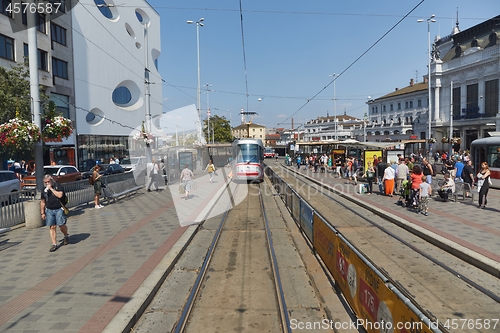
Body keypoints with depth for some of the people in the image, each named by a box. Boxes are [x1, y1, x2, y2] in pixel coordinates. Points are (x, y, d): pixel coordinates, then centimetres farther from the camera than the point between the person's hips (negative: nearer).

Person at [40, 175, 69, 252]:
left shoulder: (58, 186, -2)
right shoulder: (44, 190, 12)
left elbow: (60, 195, -19)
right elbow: (42, 202, 16)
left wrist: (51, 189, -15)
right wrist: (42, 213, 13)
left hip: (59, 209, -4)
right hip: (49, 210, 4)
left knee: (61, 225, -9)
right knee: (52, 227, 2)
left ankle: (66, 236, 22)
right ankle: (54, 244, 7)